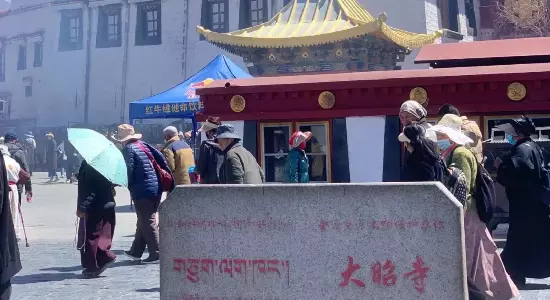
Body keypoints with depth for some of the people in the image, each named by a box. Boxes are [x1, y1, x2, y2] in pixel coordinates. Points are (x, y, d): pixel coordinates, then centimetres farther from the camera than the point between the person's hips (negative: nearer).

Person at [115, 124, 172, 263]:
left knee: (147, 222, -2)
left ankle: (155, 253, -1)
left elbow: (129, 170, -16)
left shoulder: (128, 149, -10)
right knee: (144, 221, 16)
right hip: (156, 187, 8)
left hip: (142, 190, -8)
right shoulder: (144, 144, 11)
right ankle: (136, 251, 26)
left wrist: (129, 185, 0)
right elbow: (160, 157, 9)